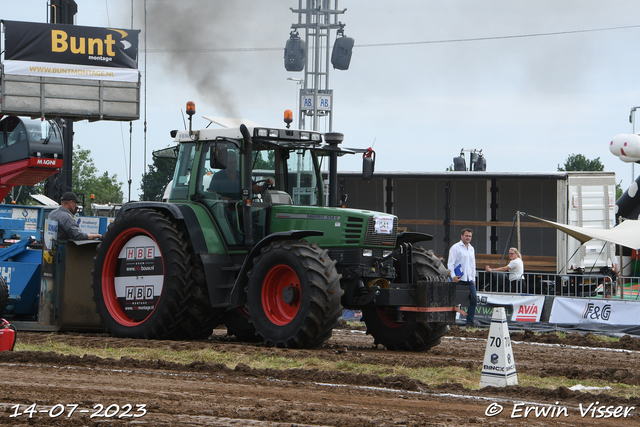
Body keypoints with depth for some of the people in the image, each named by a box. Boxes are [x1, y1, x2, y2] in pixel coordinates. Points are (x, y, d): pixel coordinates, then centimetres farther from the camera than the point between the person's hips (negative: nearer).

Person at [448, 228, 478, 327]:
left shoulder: (471, 249, 18)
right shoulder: (455, 248, -3)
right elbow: (450, 263, -7)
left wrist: (473, 278, 21)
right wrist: (453, 276, -18)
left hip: (469, 280, 6)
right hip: (459, 280, -6)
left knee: (474, 299, 2)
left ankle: (470, 321, 10)